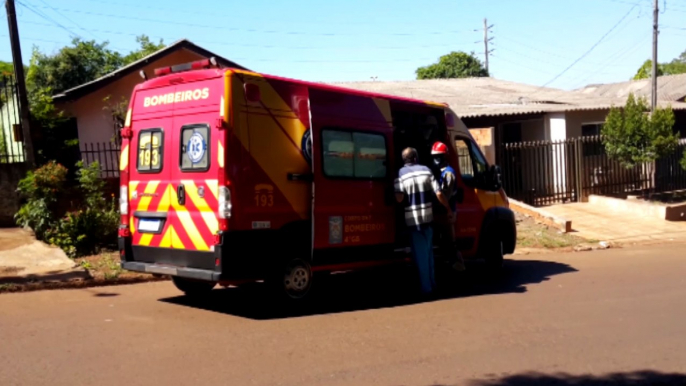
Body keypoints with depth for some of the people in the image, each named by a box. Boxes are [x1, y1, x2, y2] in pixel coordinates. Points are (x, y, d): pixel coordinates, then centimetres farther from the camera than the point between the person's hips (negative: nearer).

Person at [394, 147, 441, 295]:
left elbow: (399, 198, -16)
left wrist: (408, 198, 6)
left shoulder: (401, 174, -6)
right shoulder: (426, 170, 1)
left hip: (412, 218, -3)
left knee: (420, 254, 5)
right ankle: (432, 284, 28)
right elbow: (437, 193, -1)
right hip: (428, 216, 3)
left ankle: (426, 287, 7)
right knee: (428, 252, 19)